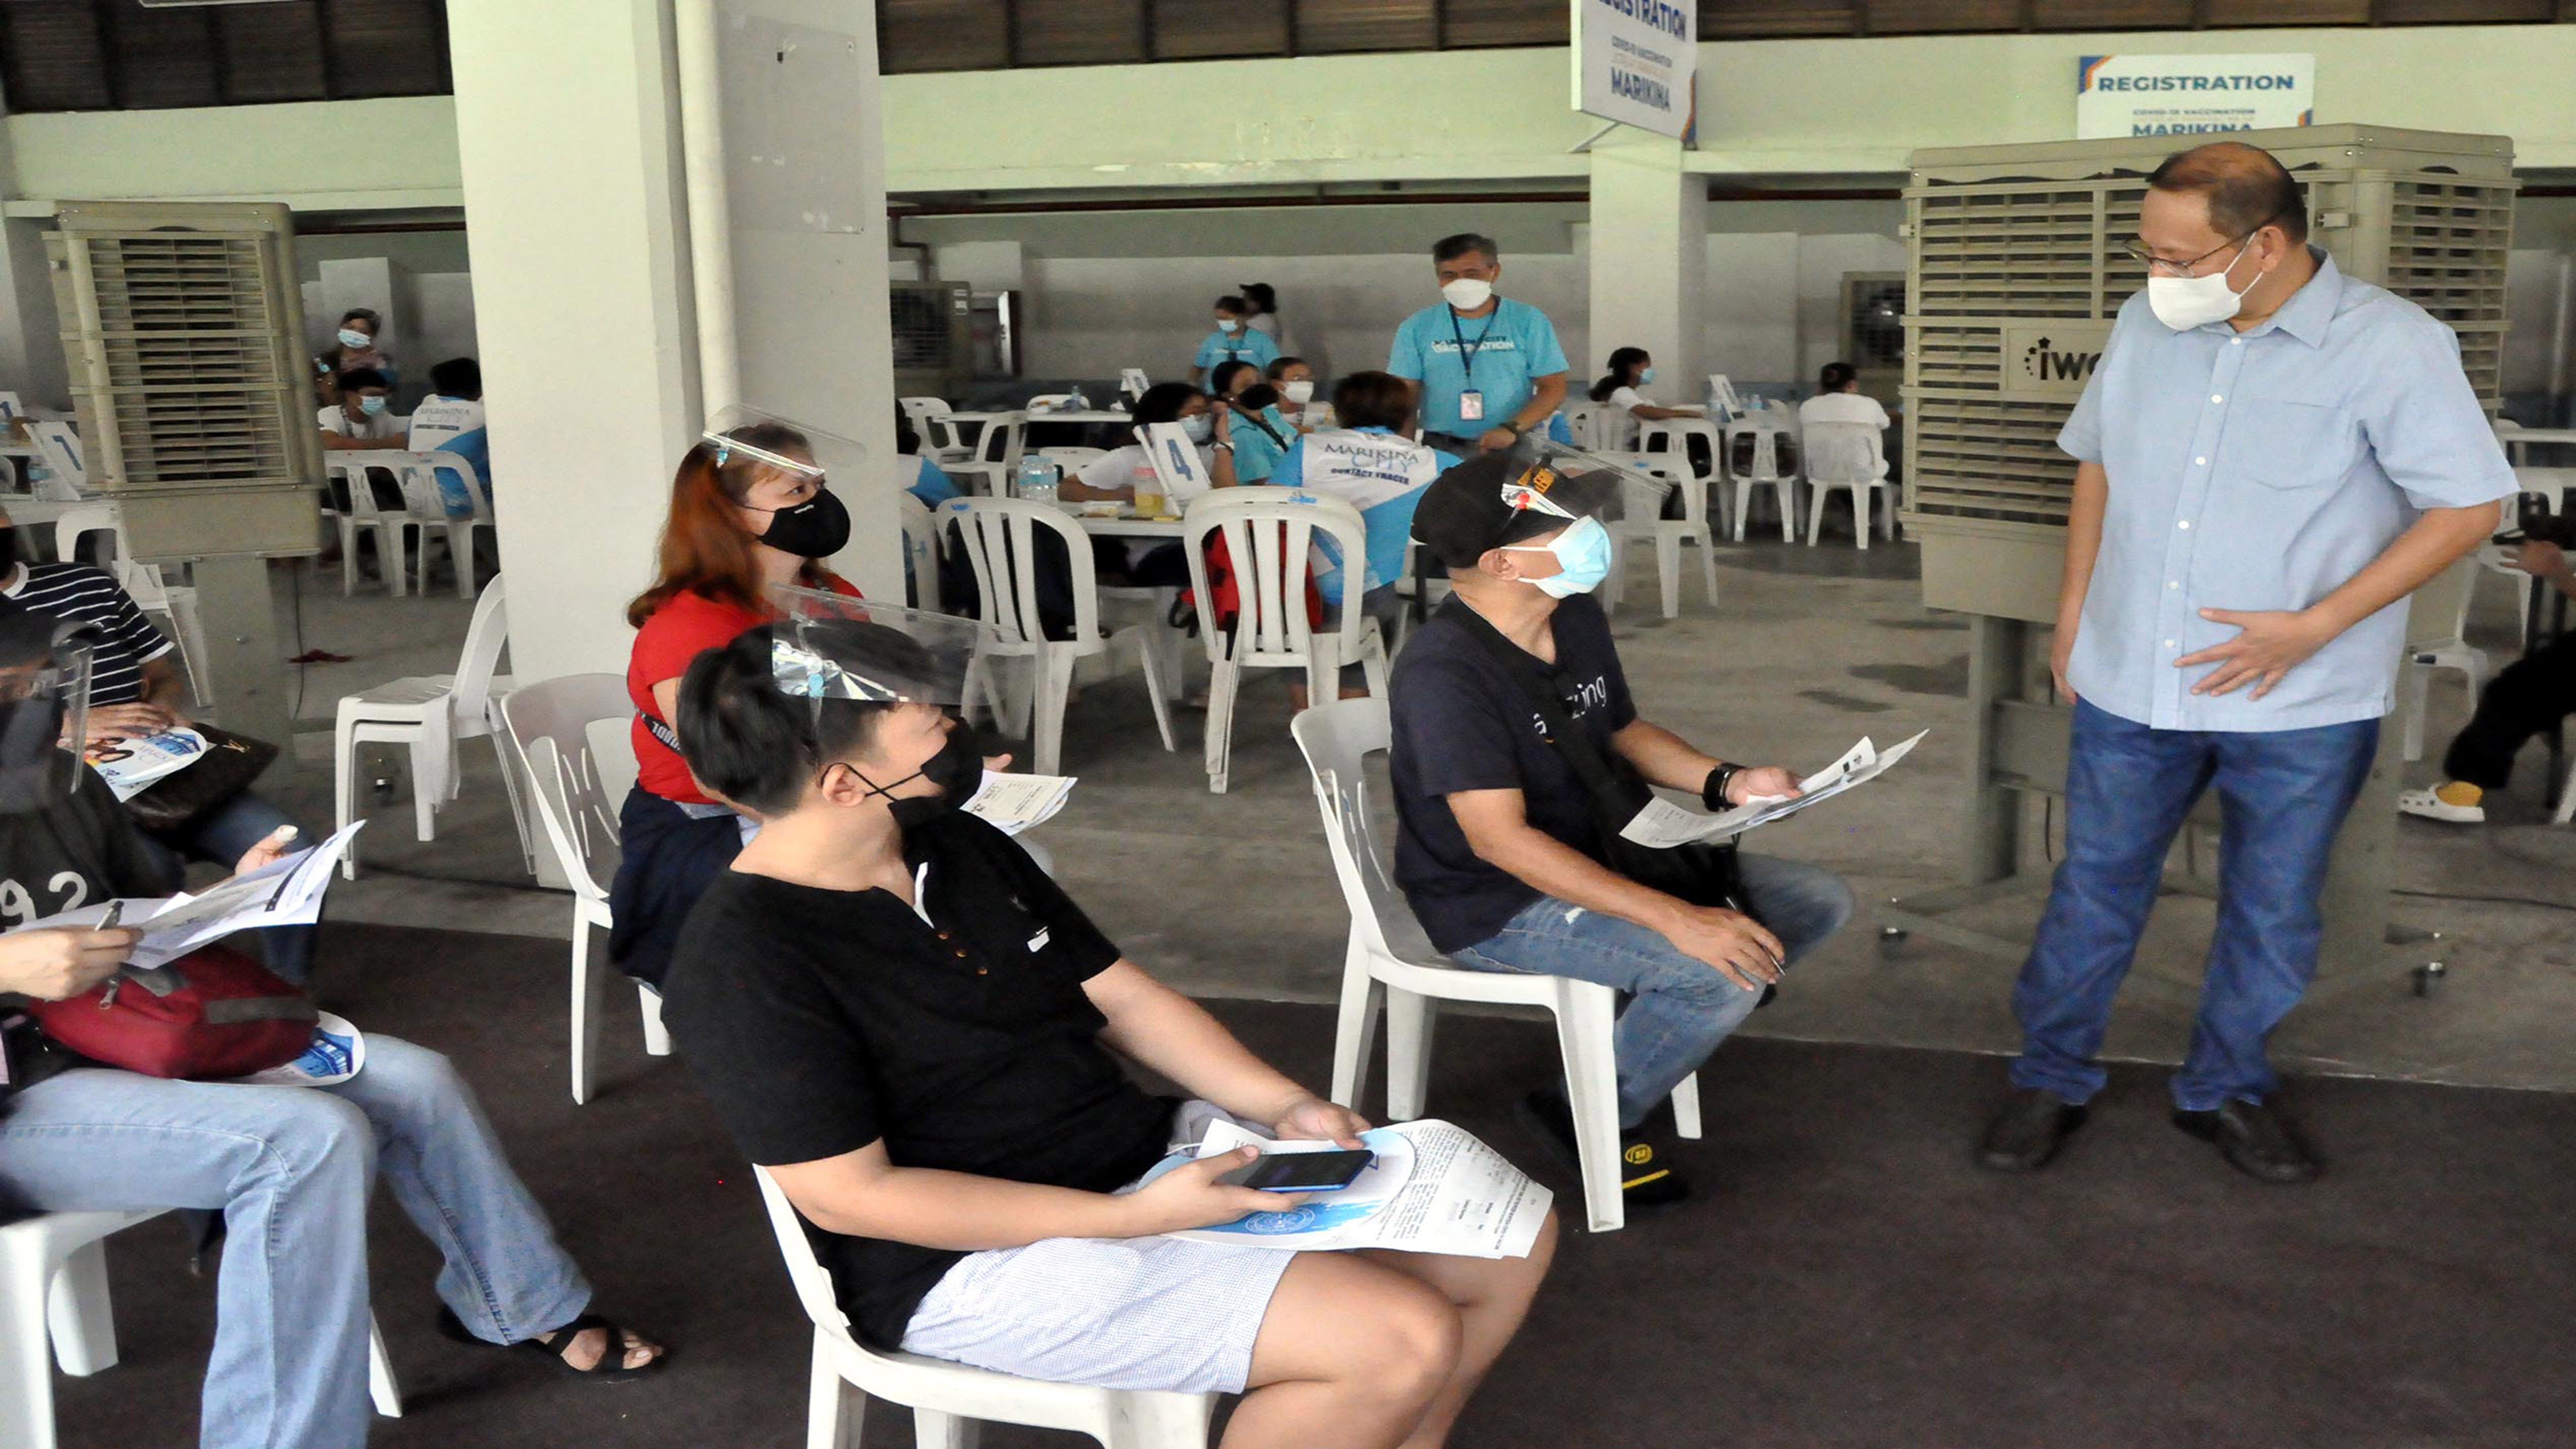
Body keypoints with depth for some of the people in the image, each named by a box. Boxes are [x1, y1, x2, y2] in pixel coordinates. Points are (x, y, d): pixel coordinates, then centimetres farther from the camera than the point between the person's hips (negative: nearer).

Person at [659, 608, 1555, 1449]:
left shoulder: (959, 848, 9)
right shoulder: (744, 960, -17)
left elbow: (1123, 997, 12)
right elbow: (847, 1196, -20)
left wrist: (1285, 1107, -4)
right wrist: (1129, 1220, -23)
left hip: (1154, 1147, 9)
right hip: (982, 1254, -8)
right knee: (1400, 1341, -23)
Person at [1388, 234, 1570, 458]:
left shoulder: (1528, 321, 4)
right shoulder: (1417, 328, 7)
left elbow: (1554, 389, 0)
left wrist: (1511, 429, -14)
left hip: (1518, 448, 0)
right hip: (1442, 449, 0)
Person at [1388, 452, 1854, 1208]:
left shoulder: (1576, 617, 2)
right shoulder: (1445, 669, -26)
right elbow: (1499, 837, -30)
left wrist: (1725, 782, -3)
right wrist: (1676, 919, -35)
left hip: (1607, 859, 9)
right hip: (1500, 906, -9)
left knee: (1820, 901, 4)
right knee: (1725, 969, -28)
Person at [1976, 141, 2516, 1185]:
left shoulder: (2392, 347, -14)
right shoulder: (2148, 323, 1)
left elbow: (2468, 507, -12)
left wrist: (2314, 625, -19)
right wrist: (2075, 605, 9)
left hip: (2303, 705, -3)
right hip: (2132, 680, 3)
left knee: (2273, 910, 12)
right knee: (2095, 886, 11)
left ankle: (2225, 1089, 32)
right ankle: (2051, 1078, 27)